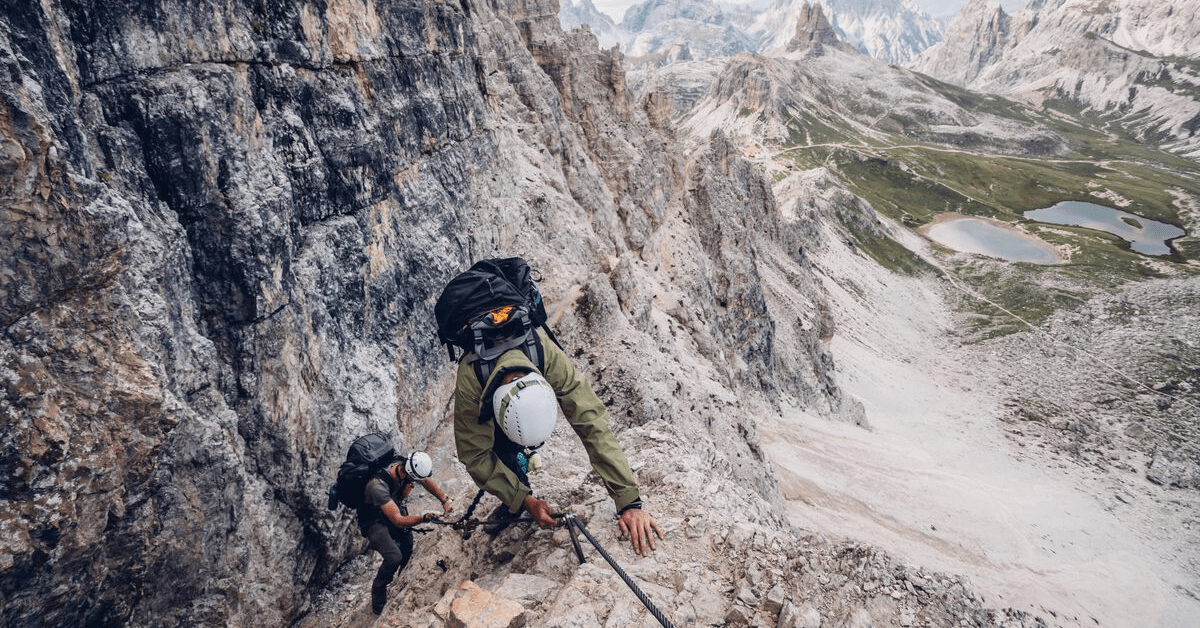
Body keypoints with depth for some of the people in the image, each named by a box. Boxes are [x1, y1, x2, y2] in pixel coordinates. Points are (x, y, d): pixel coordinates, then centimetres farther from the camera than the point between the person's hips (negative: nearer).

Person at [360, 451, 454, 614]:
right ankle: (378, 591, 3)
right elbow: (398, 520, -35)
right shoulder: (378, 486, -39)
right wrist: (423, 518, -44)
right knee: (394, 558, -23)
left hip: (395, 508, 7)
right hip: (374, 521, -7)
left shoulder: (404, 467, -19)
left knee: (408, 551, -1)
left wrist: (445, 500, -7)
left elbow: (427, 482, 2)